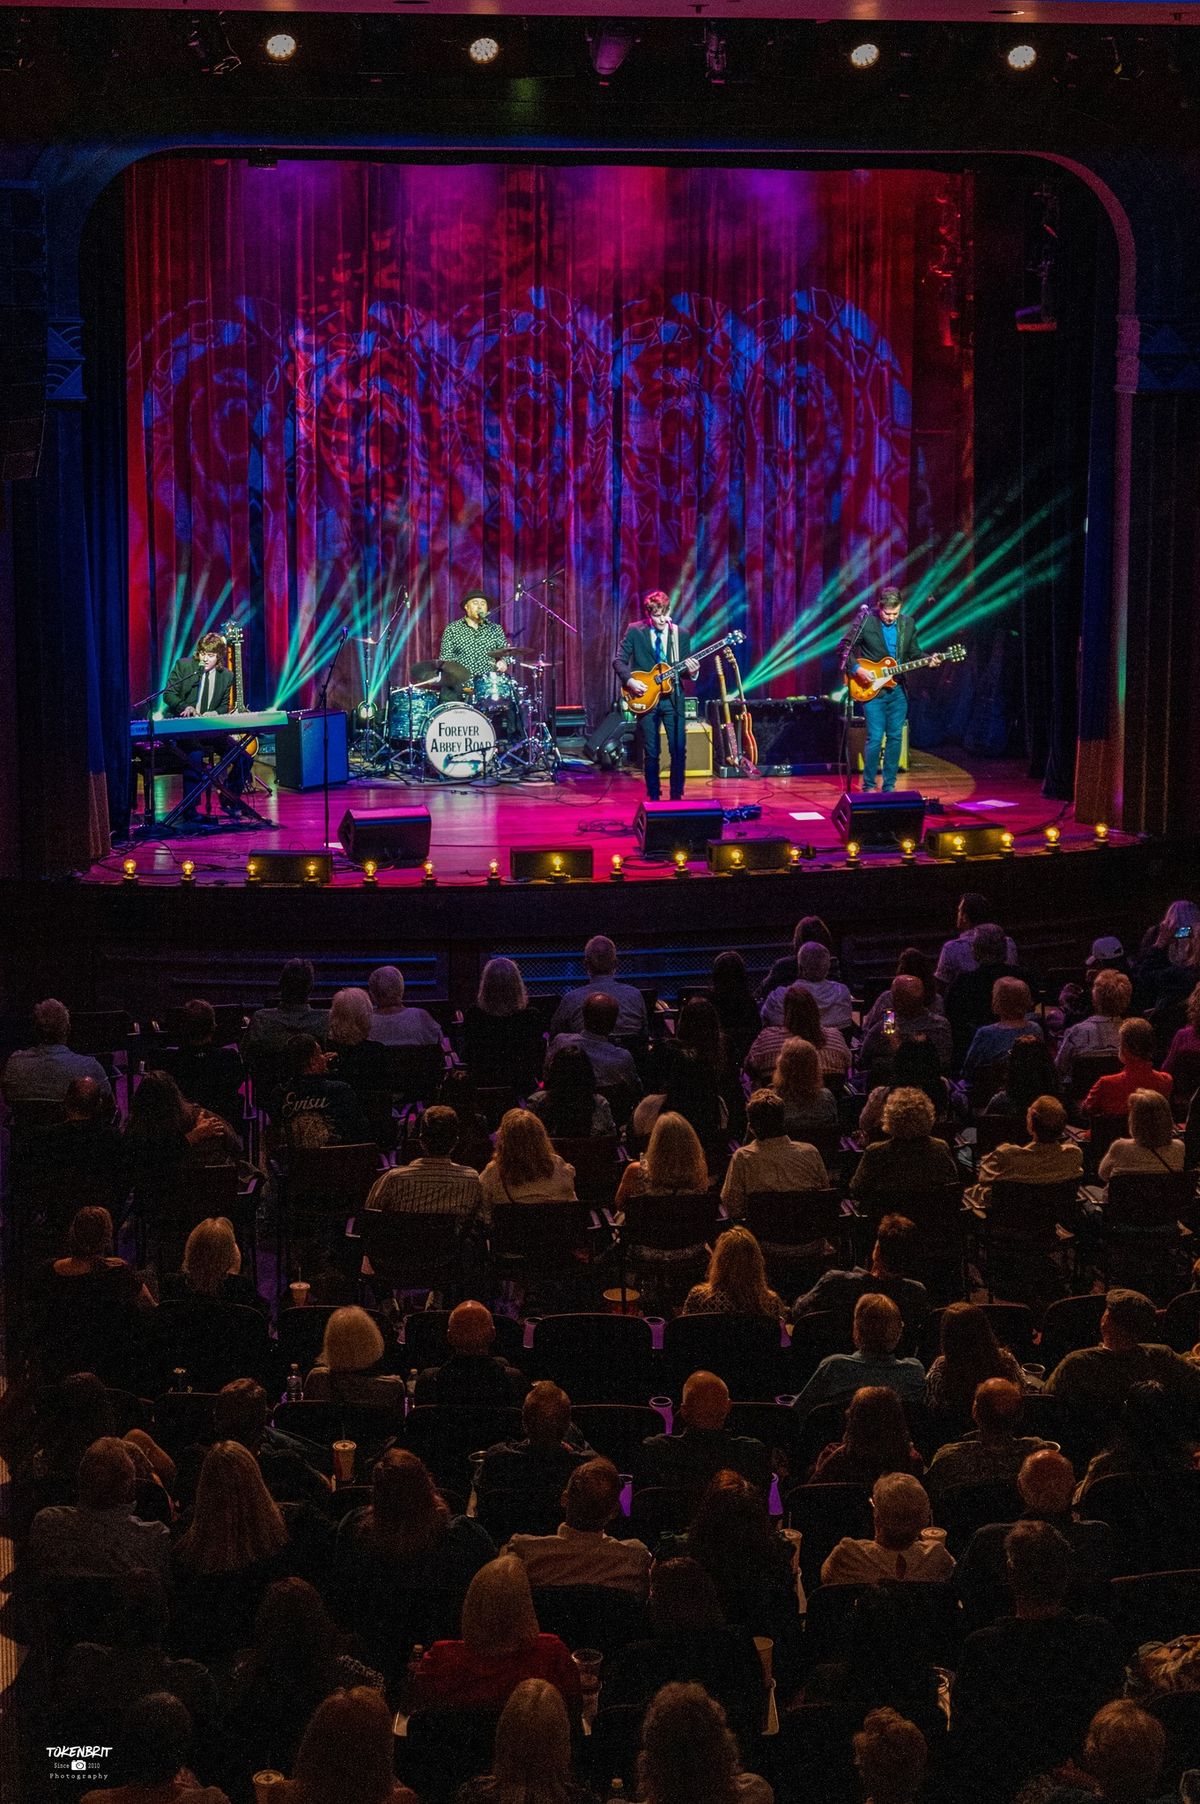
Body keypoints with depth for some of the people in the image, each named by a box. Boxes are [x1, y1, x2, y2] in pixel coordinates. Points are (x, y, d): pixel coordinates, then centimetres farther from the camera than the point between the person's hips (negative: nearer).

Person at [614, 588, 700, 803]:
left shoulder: (681, 634, 5)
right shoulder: (635, 632, -1)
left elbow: (683, 669, 10)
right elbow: (619, 660, 0)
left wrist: (691, 670, -13)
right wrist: (630, 681, -15)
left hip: (673, 698, 1)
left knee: (679, 750, -2)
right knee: (651, 753, 3)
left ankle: (676, 796, 10)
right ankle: (654, 797, 13)